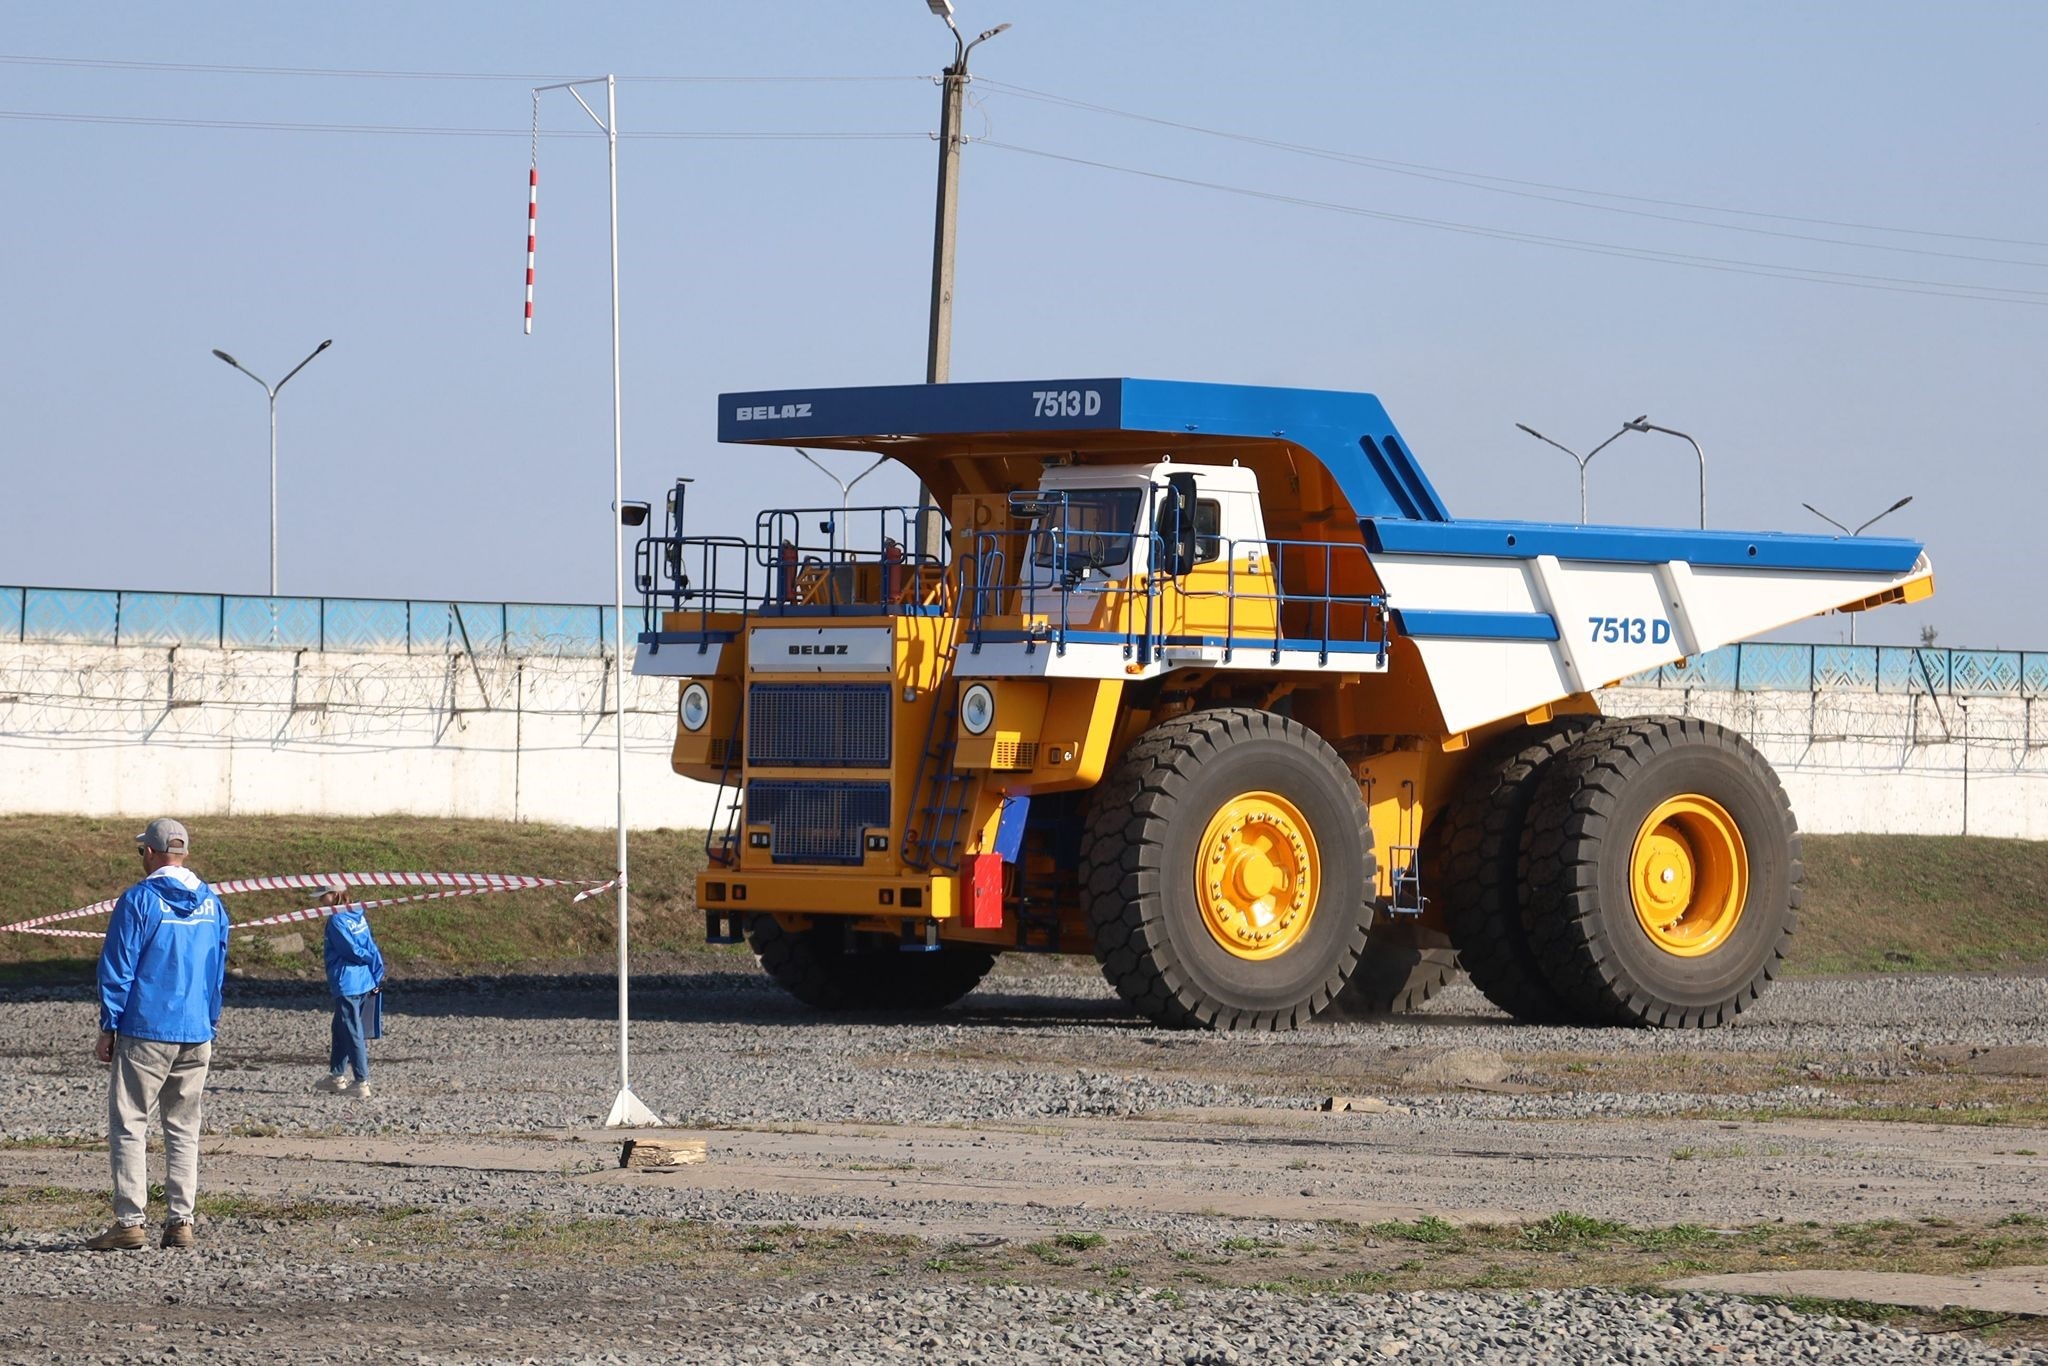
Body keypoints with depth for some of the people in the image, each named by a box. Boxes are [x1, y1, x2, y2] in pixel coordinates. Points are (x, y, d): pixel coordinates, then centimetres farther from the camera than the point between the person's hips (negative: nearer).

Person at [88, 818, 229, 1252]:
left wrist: (109, 1028, -1)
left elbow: (117, 970, -7)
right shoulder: (212, 904, 10)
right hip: (197, 1036, 5)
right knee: (184, 1129, 10)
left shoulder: (138, 901, -8)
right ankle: (180, 1221, 6)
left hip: (145, 1033, -5)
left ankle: (130, 1221, -8)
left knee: (128, 1123, -2)